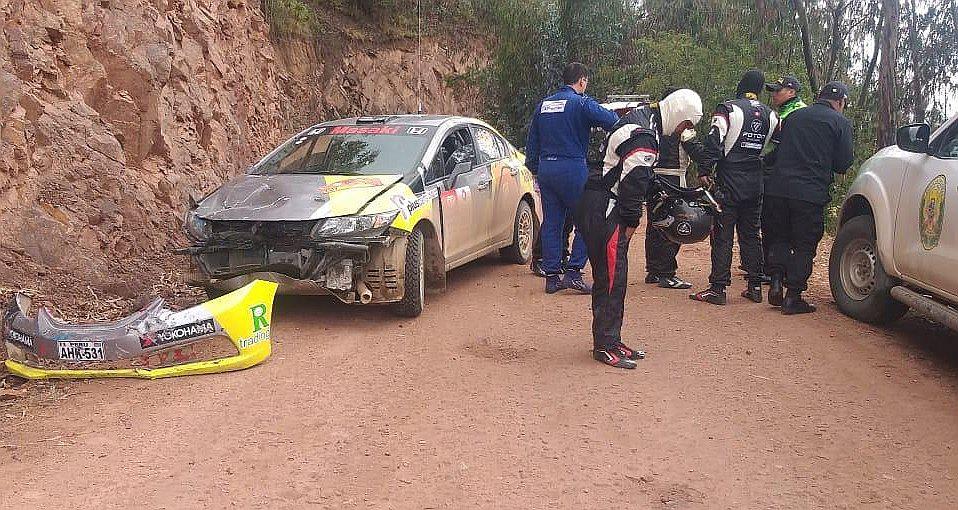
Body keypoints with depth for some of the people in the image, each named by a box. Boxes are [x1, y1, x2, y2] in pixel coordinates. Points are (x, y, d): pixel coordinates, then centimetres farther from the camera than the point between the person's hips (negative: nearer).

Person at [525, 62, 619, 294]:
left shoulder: (543, 105, 15)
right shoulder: (581, 103, -6)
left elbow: (532, 143, 18)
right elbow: (611, 121, -17)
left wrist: (535, 170, 24)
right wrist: (616, 115, 6)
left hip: (546, 169, 7)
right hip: (572, 168, -7)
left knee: (551, 223, 10)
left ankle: (552, 277, 12)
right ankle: (573, 271, -3)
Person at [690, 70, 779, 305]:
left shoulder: (728, 109, -8)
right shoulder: (771, 115, 11)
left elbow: (714, 142, -16)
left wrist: (704, 171, -14)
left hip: (729, 183, -5)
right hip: (755, 185, 5)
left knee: (723, 235, -3)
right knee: (751, 234, 13)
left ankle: (718, 288, -3)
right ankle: (755, 286, 17)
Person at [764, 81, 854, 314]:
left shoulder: (794, 116, 14)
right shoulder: (840, 123, 1)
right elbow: (843, 164, 2)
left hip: (777, 188, 4)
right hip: (810, 194, -4)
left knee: (779, 238, 19)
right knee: (804, 245, 5)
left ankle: (776, 283, 7)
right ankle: (793, 297, 5)